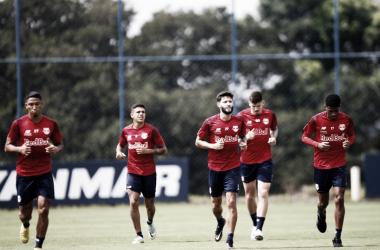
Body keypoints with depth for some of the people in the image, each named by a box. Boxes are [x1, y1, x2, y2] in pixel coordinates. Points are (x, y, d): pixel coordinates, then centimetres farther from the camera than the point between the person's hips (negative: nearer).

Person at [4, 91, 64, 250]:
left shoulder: (51, 124, 3)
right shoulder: (18, 124, -2)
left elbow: (60, 144, 13)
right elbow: (7, 146, 3)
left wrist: (55, 149, -11)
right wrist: (20, 149, -18)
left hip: (44, 174, 0)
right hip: (24, 174, 0)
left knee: (43, 210, -14)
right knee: (25, 214, 7)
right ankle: (25, 225, 45)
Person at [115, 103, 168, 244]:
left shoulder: (151, 130, -4)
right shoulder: (126, 131, 4)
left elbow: (164, 150, -3)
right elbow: (120, 145, 24)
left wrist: (147, 151, -17)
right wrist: (119, 152, 0)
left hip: (149, 173, -1)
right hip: (133, 172, 1)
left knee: (149, 205, 9)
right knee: (133, 202, -16)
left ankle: (150, 223, 44)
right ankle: (139, 235, -9)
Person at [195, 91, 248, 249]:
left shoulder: (239, 122, 2)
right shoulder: (210, 122, -4)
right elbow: (198, 142, 2)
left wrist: (243, 143, -3)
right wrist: (213, 146, -15)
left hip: (233, 167, 0)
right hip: (215, 168, 0)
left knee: (231, 202, -12)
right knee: (216, 204, 11)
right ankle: (220, 222, 46)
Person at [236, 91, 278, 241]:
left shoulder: (270, 115, 1)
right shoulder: (242, 116, -6)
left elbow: (274, 128, 21)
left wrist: (273, 137, -1)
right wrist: (246, 138, -23)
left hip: (265, 160, 0)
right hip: (247, 160, 0)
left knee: (263, 194, -12)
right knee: (250, 195, 8)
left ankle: (259, 229, -15)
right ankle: (255, 224, 29)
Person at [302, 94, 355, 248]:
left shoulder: (346, 119, -2)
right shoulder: (316, 120, -7)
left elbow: (352, 135, 14)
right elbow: (305, 137, 2)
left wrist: (349, 142, -9)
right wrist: (317, 144, -16)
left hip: (339, 165, 0)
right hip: (321, 165, 0)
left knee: (339, 199, -13)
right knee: (323, 202, 9)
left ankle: (338, 237, -8)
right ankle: (321, 215, 48)